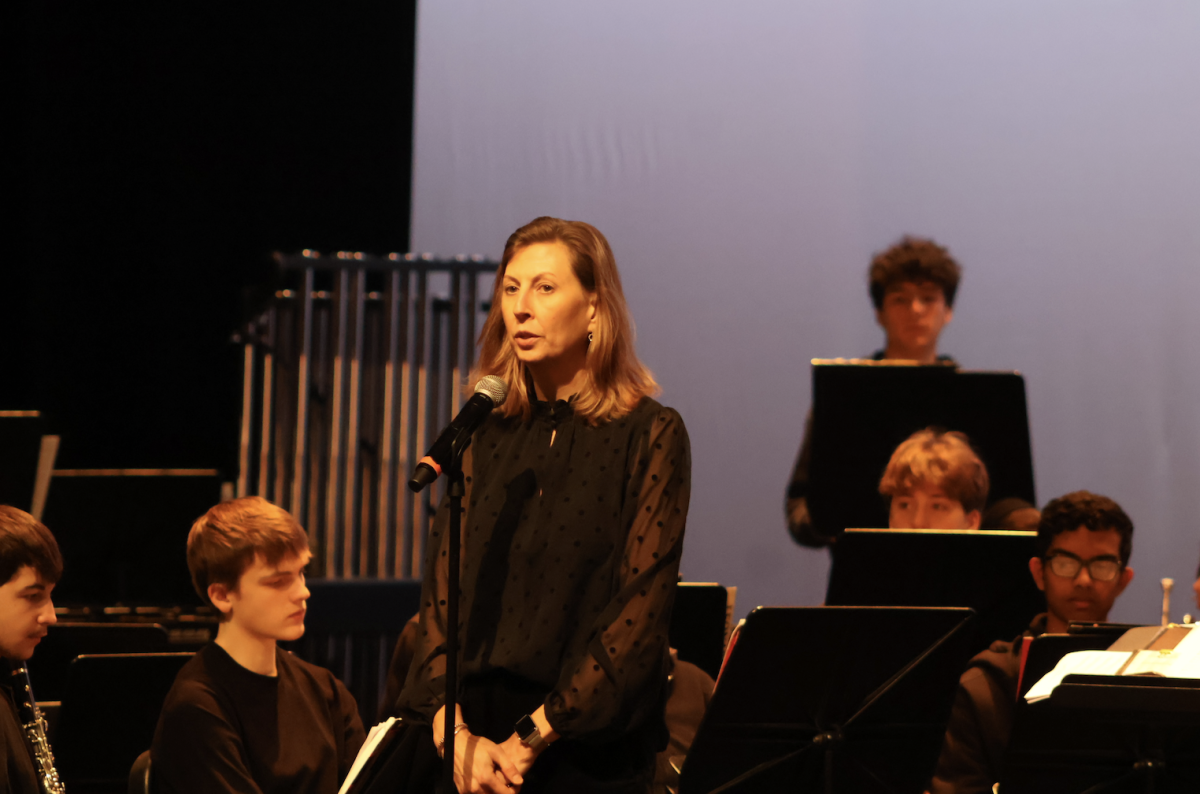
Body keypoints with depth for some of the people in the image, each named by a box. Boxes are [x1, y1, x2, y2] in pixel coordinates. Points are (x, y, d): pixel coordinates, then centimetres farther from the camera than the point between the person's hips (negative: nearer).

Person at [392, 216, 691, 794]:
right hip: (476, 745, 4)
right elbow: (440, 590, 5)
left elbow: (640, 609, -10)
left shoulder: (650, 437, -4)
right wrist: (453, 731, -10)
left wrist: (533, 737, -15)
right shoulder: (487, 435, 9)